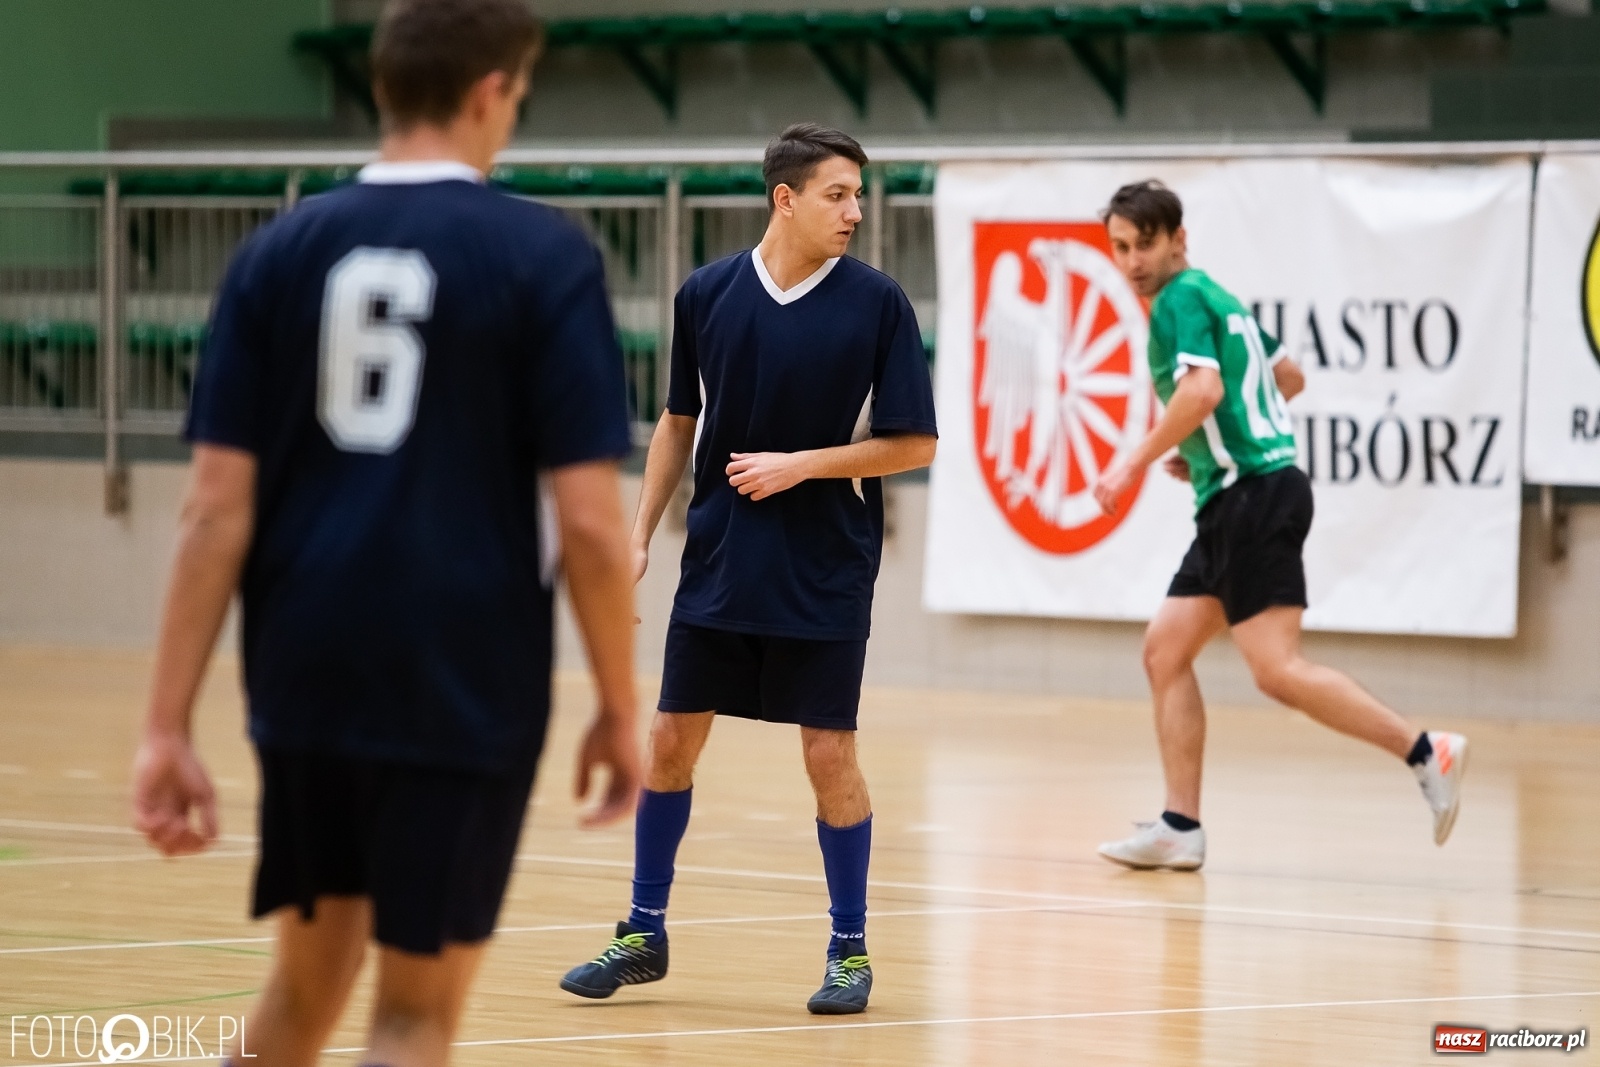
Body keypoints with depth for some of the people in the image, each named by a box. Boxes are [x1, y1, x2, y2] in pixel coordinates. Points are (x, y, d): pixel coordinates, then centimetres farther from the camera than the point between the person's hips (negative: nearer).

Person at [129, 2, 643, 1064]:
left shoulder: (281, 252, 5)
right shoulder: (543, 257, -6)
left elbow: (217, 508, 0)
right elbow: (588, 519, -10)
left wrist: (169, 725, 1)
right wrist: (621, 710, 2)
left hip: (304, 678, 4)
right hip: (466, 692, -4)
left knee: (312, 969, 21)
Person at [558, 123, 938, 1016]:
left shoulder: (876, 303, -8)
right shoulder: (707, 296, 0)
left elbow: (914, 443, -7)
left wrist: (799, 464, -15)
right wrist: (641, 534, 7)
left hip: (828, 574, -3)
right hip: (718, 565, 3)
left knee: (830, 754, -2)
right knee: (672, 740, 5)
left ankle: (851, 951, 11)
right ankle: (645, 934, 18)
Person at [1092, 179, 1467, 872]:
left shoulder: (1179, 299, -8)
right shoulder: (1215, 298, 21)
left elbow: (1202, 388, -24)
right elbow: (1288, 377, 31)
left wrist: (1133, 465, -19)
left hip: (1253, 495, -10)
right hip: (1233, 502, 10)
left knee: (1277, 671, -15)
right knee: (1165, 650, 7)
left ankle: (1425, 754, -15)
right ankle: (1180, 828, 4)